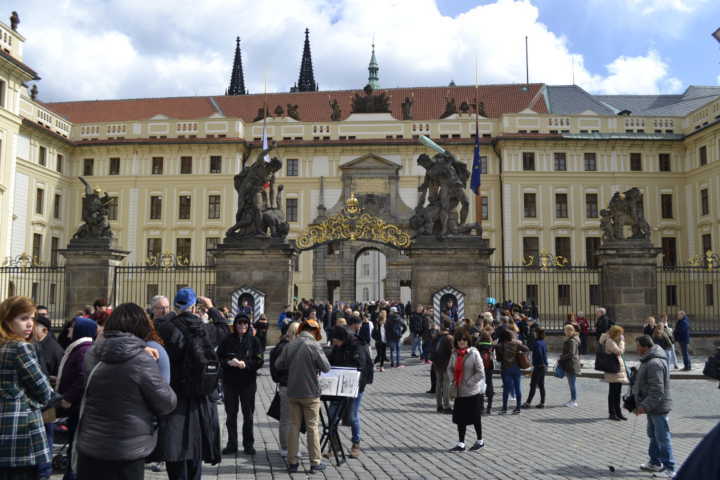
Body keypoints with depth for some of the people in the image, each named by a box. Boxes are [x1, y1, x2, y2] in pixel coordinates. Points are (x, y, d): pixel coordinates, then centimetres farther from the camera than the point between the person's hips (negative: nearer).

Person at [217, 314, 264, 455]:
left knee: (248, 414, 6)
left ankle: (248, 444, 17)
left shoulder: (254, 341, 2)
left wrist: (245, 363, -20)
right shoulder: (227, 340, 3)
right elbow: (218, 358, 0)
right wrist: (229, 362, -19)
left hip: (248, 382, -1)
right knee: (231, 414, 8)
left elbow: (259, 361, -4)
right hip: (230, 381, 1)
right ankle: (232, 444, 19)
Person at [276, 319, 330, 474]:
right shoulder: (314, 345, -14)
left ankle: (292, 462, 16)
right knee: (312, 427, 6)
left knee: (294, 426, 12)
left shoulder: (290, 345, 0)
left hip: (292, 392, 4)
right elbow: (326, 368, -14)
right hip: (310, 393, -4)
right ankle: (315, 463, 11)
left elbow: (279, 364, 6)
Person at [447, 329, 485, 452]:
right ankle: (461, 444, 19)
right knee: (460, 418, 9)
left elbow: (481, 373, -14)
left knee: (475, 418, 9)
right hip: (459, 392, 5)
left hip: (473, 392, -5)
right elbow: (450, 368, 15)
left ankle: (480, 441, 29)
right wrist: (453, 380, -1)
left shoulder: (474, 353, -14)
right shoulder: (455, 353, 3)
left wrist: (468, 383, -16)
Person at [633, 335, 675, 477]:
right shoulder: (649, 360, 10)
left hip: (658, 407, -11)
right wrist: (642, 404, 21)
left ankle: (669, 468, 5)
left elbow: (657, 391, -28)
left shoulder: (654, 364, -25)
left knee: (662, 438, -3)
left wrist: (645, 406, -25)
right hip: (653, 407, 11)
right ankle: (655, 462, 33)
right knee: (653, 435, 21)